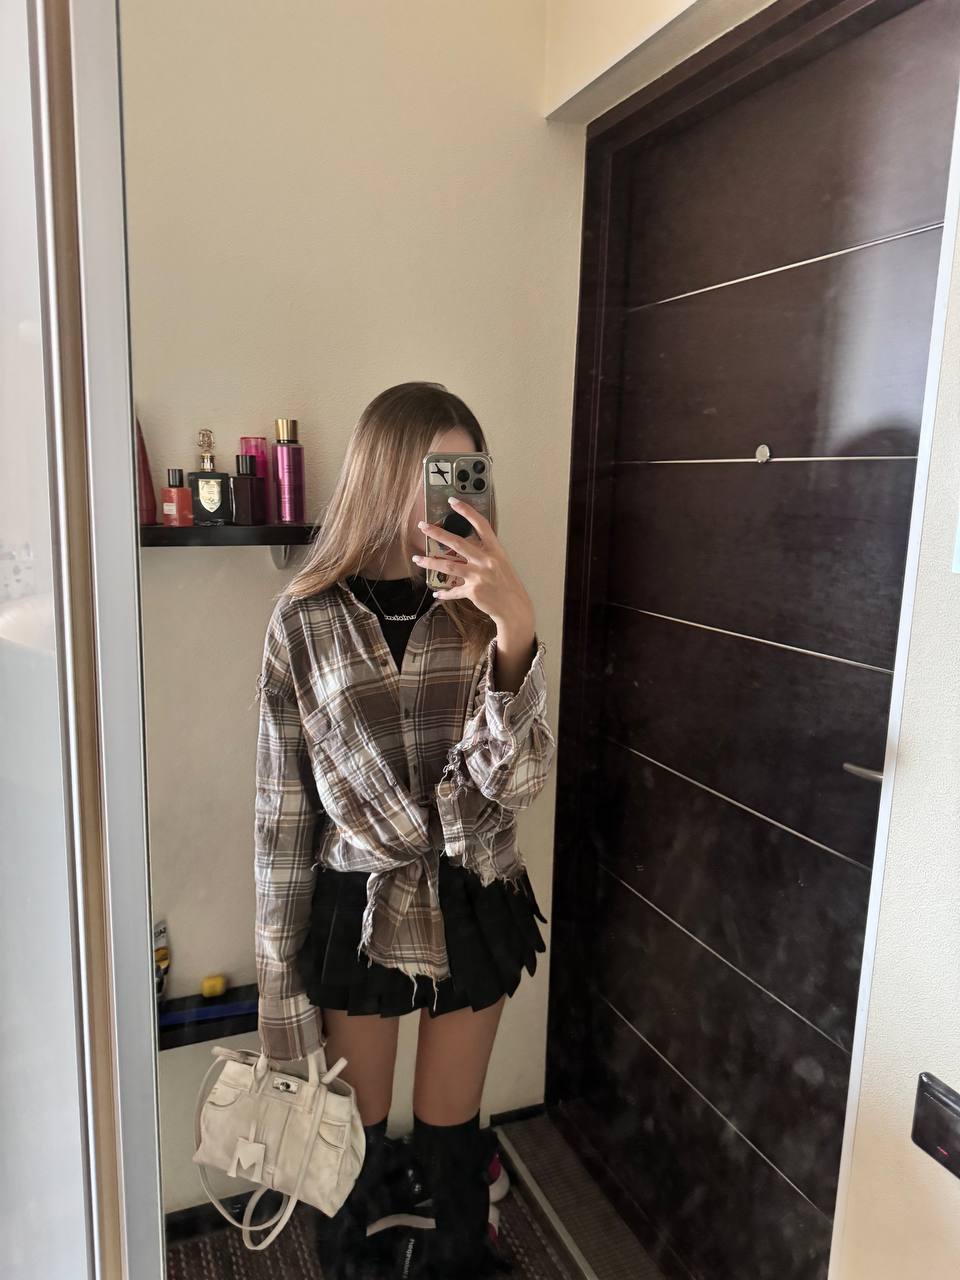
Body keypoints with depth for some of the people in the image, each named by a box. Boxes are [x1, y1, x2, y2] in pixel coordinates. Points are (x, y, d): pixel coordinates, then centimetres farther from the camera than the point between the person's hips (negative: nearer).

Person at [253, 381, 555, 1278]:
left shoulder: (482, 610, -6)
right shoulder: (308, 619, -11)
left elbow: (516, 780, -16)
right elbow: (283, 809, -6)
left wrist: (515, 627, -29)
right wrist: (282, 978, -2)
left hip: (474, 910, 2)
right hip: (357, 911, -1)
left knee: (451, 1135, 19)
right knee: (357, 1139, 19)